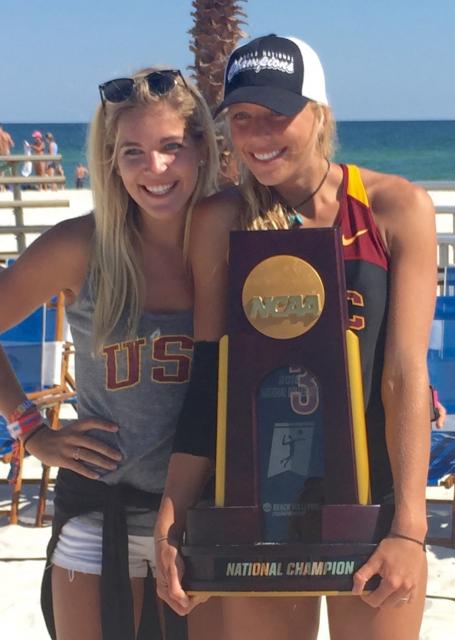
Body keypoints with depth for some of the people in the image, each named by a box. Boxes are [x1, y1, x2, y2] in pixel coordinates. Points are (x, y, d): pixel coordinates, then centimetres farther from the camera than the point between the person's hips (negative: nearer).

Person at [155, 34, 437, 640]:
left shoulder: (397, 207, -7)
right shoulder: (221, 221, -3)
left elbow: (406, 373, -11)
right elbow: (207, 378, -3)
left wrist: (408, 528, -16)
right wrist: (171, 523, -8)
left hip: (372, 502, -1)